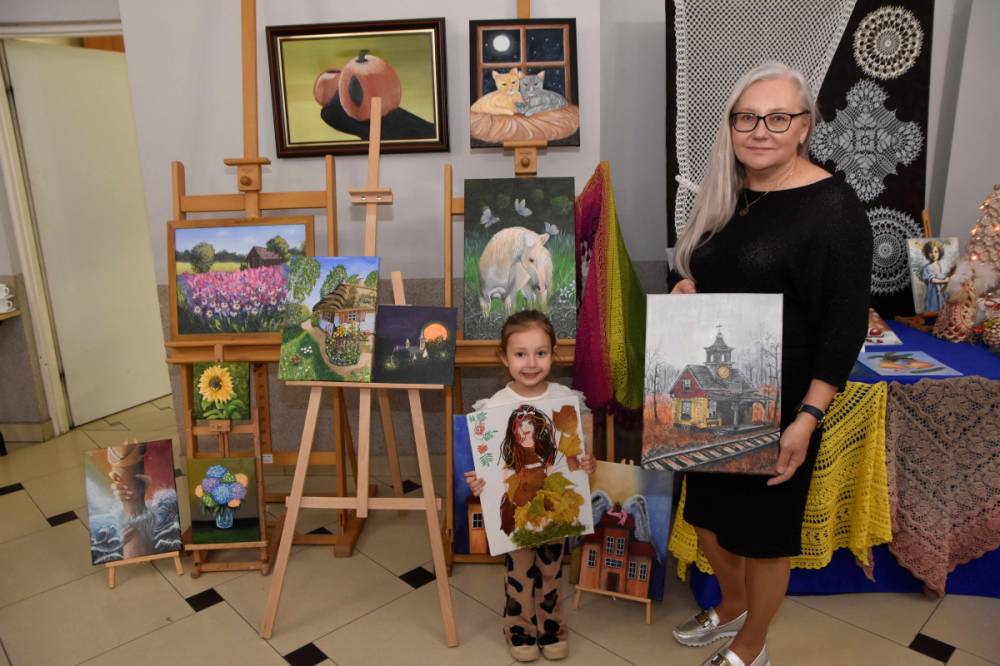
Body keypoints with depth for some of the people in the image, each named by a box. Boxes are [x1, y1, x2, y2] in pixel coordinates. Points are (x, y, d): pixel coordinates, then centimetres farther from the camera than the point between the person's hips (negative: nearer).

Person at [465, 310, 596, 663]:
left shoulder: (566, 398, -10)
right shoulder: (494, 406, -17)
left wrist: (587, 464, -17)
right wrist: (475, 483, -27)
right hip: (513, 509, -2)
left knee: (551, 572, 21)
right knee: (519, 574, 15)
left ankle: (551, 628, 44)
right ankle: (521, 631, 39)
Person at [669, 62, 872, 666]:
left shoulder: (833, 209, -17)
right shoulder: (726, 195, 5)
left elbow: (845, 326, -18)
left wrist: (807, 419, -22)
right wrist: (688, 288, -2)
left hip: (776, 409, -7)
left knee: (764, 529, 11)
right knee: (706, 511, 21)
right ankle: (732, 607, 49)